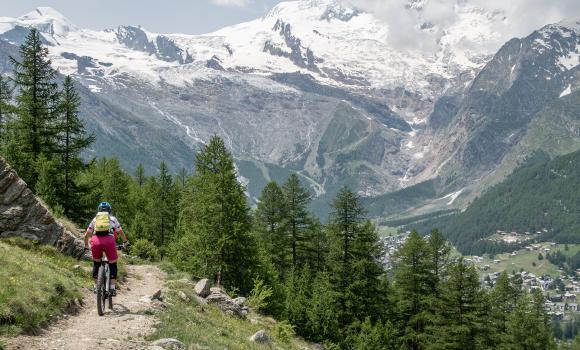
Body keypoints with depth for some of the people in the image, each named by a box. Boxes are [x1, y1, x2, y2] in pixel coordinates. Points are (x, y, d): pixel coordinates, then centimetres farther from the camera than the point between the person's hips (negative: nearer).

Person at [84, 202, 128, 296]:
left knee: (96, 263, 24)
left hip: (96, 241, 2)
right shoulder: (113, 219, 25)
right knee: (113, 264, 14)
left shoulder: (95, 219, 28)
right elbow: (121, 232, 30)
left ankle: (96, 286, 27)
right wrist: (125, 242, 47)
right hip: (109, 241, -2)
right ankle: (112, 288, 8)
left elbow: (87, 235, 28)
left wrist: (86, 245, 44)